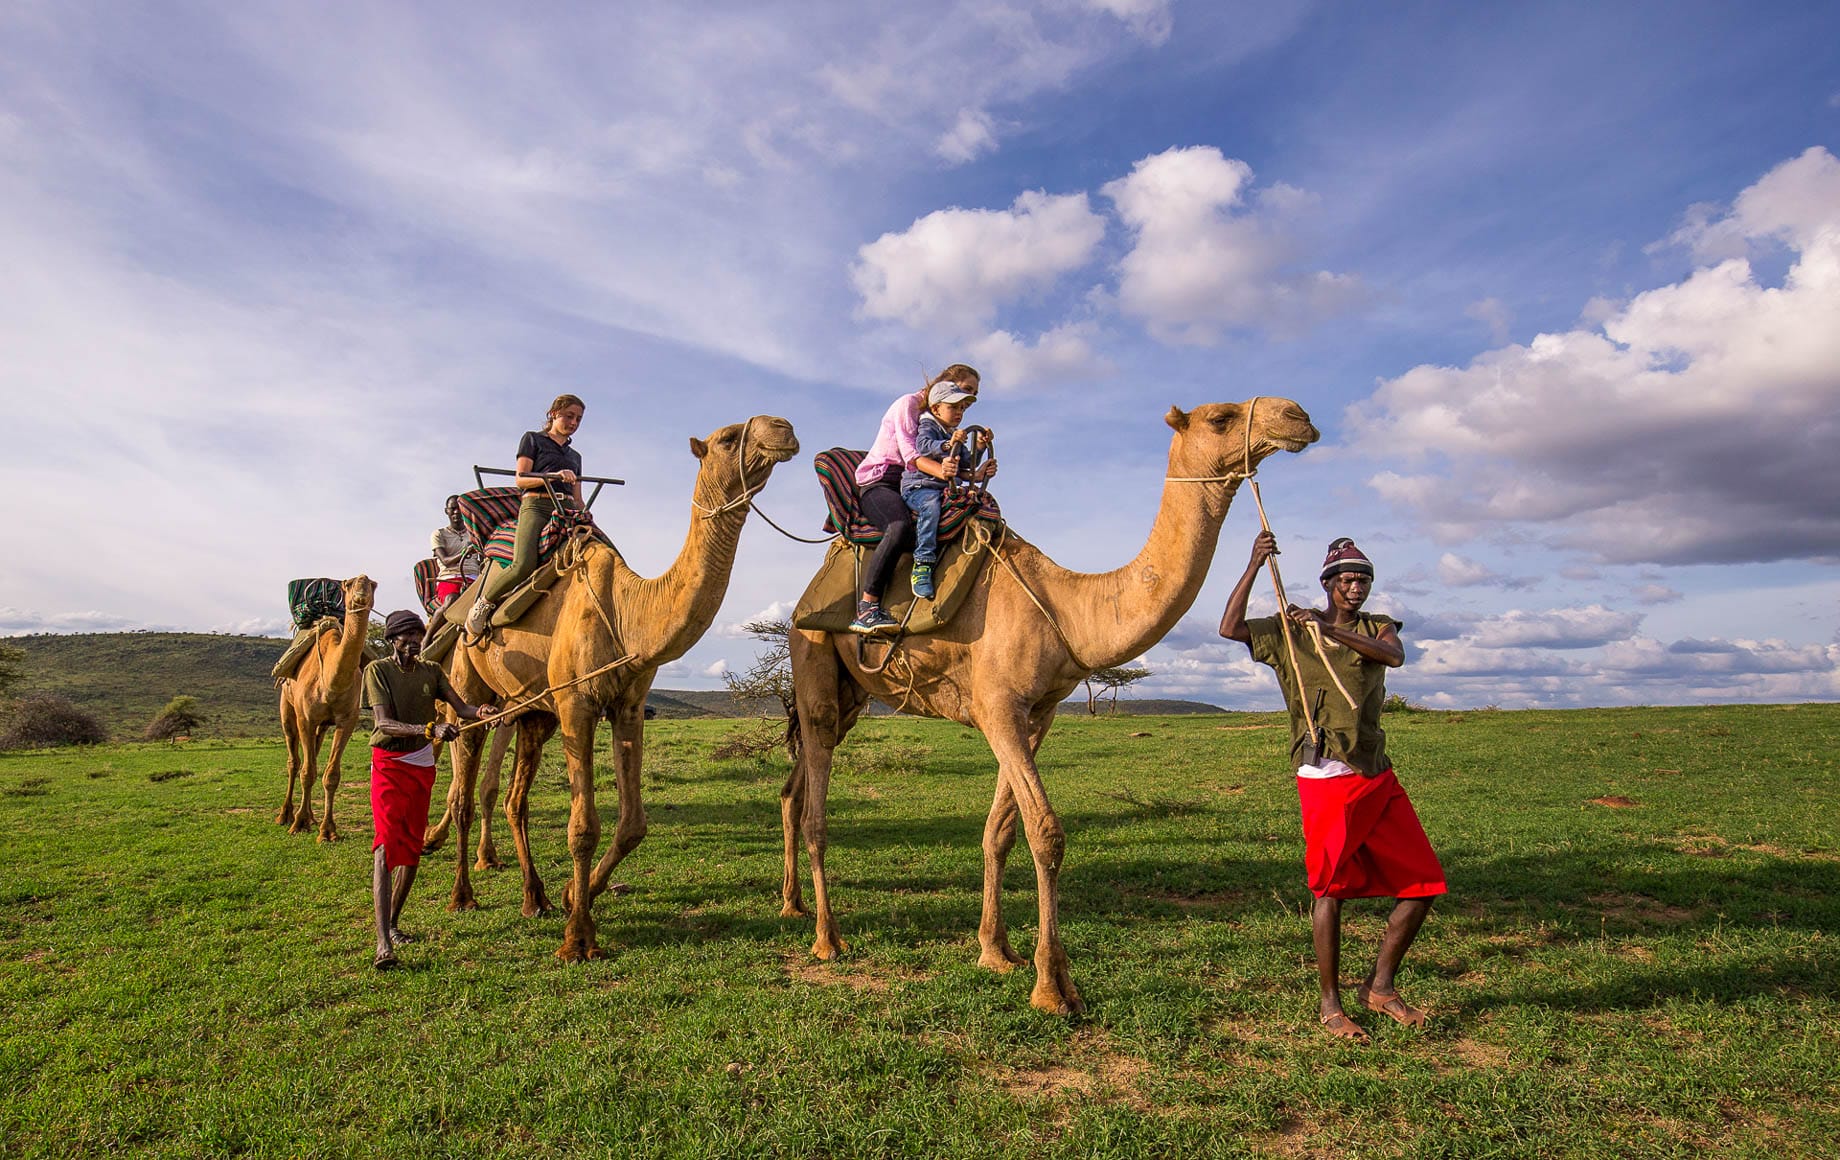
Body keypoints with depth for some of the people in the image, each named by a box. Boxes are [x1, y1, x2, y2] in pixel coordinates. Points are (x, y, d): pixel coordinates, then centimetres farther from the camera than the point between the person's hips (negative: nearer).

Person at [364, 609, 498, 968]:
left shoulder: (431, 672, 5)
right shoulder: (378, 671, -9)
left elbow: (460, 706, -5)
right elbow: (383, 723, -21)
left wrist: (479, 711, -29)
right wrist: (430, 729, -36)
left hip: (422, 766, 5)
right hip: (389, 764, -5)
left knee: (412, 849, 11)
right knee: (386, 846, -15)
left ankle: (393, 923, 29)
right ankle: (383, 942, -20)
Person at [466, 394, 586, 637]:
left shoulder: (575, 456, 30)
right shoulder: (532, 439, 16)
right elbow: (521, 479, 3)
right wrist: (554, 476, -12)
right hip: (536, 505, -5)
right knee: (524, 564, -30)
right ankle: (482, 605, -8)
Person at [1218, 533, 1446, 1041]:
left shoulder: (1376, 628, 13)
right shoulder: (1291, 629, 4)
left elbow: (1395, 655, -11)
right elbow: (1230, 628, -11)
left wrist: (1329, 630, -22)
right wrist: (1254, 566, -16)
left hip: (1377, 777, 5)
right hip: (1325, 777, -5)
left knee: (1424, 882, 5)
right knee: (1331, 889, -2)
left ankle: (1379, 987, 20)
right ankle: (1330, 1005, 11)